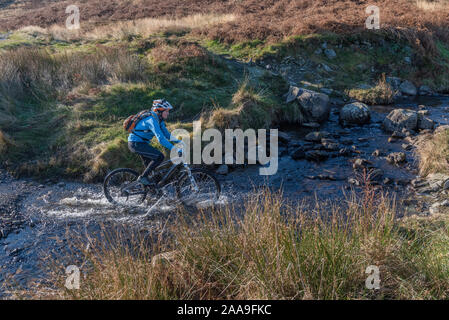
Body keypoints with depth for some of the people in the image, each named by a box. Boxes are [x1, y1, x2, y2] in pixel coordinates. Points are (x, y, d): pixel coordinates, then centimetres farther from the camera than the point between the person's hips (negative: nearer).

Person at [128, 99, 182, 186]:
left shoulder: (159, 120, 5)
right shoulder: (152, 120, -25)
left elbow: (167, 135, 12)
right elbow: (161, 139, -33)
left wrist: (179, 141, 0)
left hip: (139, 143, 10)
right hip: (136, 144, -10)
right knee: (159, 157, -17)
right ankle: (143, 177, -9)